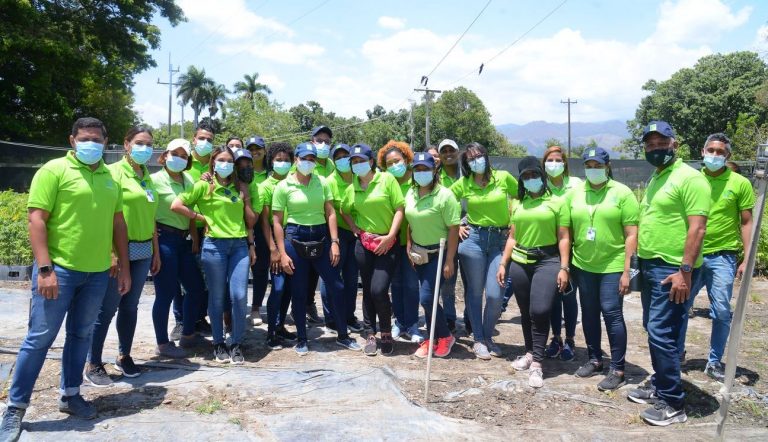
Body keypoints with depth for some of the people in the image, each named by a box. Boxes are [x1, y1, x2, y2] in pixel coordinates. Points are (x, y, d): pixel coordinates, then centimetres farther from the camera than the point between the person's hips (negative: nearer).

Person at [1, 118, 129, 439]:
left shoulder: (110, 178, 11)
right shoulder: (54, 170, -5)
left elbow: (118, 223, 16)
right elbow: (36, 220, -10)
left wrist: (124, 267, 12)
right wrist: (45, 268, -17)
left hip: (97, 272, 5)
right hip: (59, 269, -5)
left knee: (81, 335, 14)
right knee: (40, 338, -1)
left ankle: (70, 395, 28)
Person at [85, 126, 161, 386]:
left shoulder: (147, 177, 14)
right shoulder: (115, 172, -8)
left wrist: (156, 251, 16)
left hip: (143, 251, 6)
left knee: (130, 306, 13)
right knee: (107, 309, 0)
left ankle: (124, 357, 26)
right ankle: (93, 365, 11)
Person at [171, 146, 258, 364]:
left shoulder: (239, 187, 13)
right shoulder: (204, 185, 1)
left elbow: (251, 220, 14)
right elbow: (176, 205, -8)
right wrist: (201, 218, -4)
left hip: (239, 245, 3)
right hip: (214, 245, -3)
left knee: (239, 296, -5)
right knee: (217, 297, 6)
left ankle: (237, 344, 10)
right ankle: (219, 344, 20)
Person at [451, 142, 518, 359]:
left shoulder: (503, 177, -1)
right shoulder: (463, 184, 2)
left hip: (500, 240, 0)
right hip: (473, 239, 1)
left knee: (495, 295, -4)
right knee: (475, 291, 6)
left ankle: (488, 336, 18)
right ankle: (478, 340, 19)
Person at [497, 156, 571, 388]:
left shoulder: (556, 202, 1)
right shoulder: (517, 204, 12)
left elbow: (563, 238, -1)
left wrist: (564, 267, -8)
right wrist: (503, 264, 8)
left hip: (547, 261, -4)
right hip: (520, 262, 4)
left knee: (540, 311, -14)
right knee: (525, 312, 11)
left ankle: (536, 363, -6)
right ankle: (530, 353, 28)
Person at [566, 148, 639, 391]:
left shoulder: (622, 193, -5)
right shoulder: (574, 193, 6)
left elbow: (631, 234, -7)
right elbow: (568, 231, 10)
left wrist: (627, 270, -12)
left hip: (613, 266, -4)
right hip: (583, 265, 4)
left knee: (611, 314, -4)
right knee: (589, 314, 13)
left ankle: (617, 369, 7)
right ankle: (594, 359, 28)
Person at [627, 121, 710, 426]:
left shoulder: (690, 178, -12)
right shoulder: (654, 180, 16)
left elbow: (697, 228, -19)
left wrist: (685, 270, -23)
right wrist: (638, 262, 20)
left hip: (672, 270, -9)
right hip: (650, 266, 9)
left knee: (661, 333, -8)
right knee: (654, 330, 16)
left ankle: (673, 403, 3)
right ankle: (659, 385, 29)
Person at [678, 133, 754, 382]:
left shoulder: (740, 184, -1)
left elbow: (746, 223, 0)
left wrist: (746, 260, -6)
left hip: (722, 258, -2)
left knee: (721, 312, 2)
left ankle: (714, 362, 18)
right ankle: (677, 352, 27)